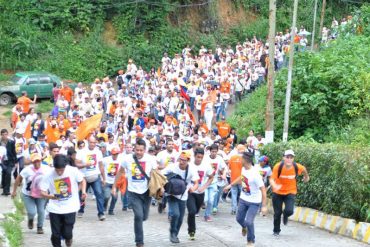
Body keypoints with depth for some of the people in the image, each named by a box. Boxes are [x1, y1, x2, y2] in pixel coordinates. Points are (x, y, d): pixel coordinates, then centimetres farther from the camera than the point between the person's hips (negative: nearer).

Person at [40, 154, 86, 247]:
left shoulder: (73, 171, -12)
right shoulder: (49, 175, -12)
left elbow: (82, 181, 5)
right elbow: (42, 191, -8)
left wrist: (83, 191, -14)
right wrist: (50, 196, -30)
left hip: (70, 208, -1)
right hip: (55, 209, 1)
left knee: (67, 233, -5)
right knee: (56, 234, 4)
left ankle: (68, 238, 31)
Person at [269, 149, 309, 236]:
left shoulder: (297, 167, -18)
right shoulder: (278, 167, -23)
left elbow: (304, 169, 6)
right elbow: (272, 179, -25)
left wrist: (306, 176, 26)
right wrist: (274, 186, -47)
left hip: (290, 192, 0)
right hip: (278, 193, 0)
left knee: (289, 211, -18)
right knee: (277, 213, 6)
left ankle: (285, 215, 23)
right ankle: (276, 231, 31)